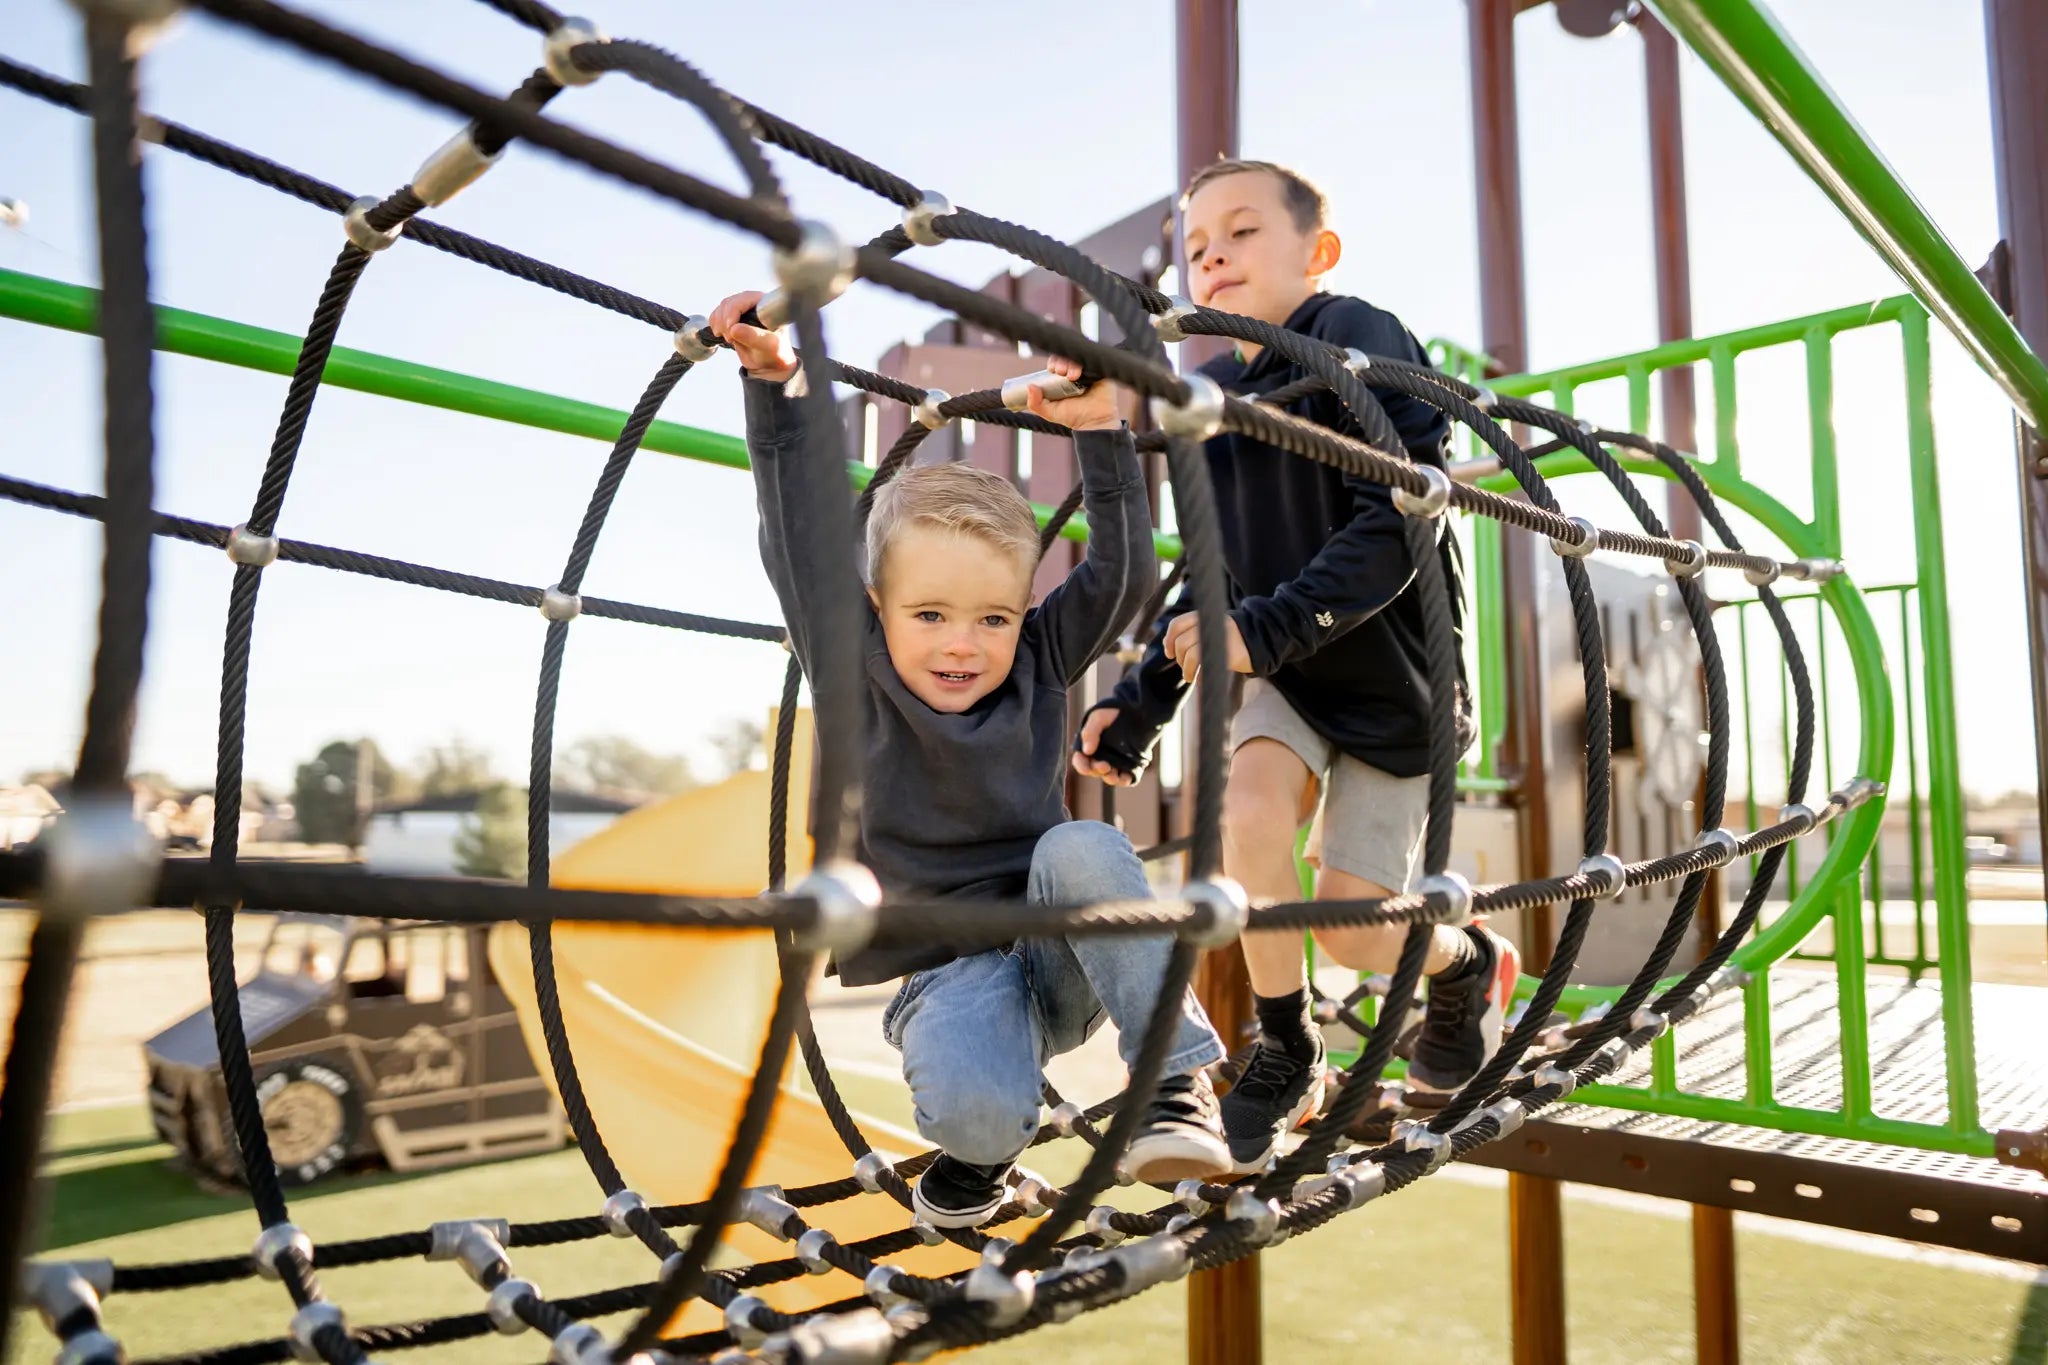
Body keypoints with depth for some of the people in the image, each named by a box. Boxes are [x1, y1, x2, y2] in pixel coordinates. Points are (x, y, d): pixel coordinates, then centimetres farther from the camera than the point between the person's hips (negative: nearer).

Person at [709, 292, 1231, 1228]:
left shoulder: (1039, 665, 1)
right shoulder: (856, 675, -3)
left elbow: (1125, 573, -7)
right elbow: (796, 536, -8)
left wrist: (1098, 433, -14)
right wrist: (770, 386, -13)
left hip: (1064, 957, 2)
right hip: (947, 973, -1)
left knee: (1084, 848, -32)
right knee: (973, 1110, -32)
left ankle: (1177, 1087, -21)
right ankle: (983, 1145, 6)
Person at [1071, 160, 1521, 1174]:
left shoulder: (1360, 340, -14)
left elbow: (1399, 525, -25)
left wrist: (1267, 625, -32)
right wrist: (1139, 701, 3)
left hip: (1388, 670, -4)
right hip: (1278, 672, 5)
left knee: (1353, 929, -6)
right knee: (1251, 808, -26)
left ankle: (1468, 962, 32)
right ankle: (1284, 1055, -2)